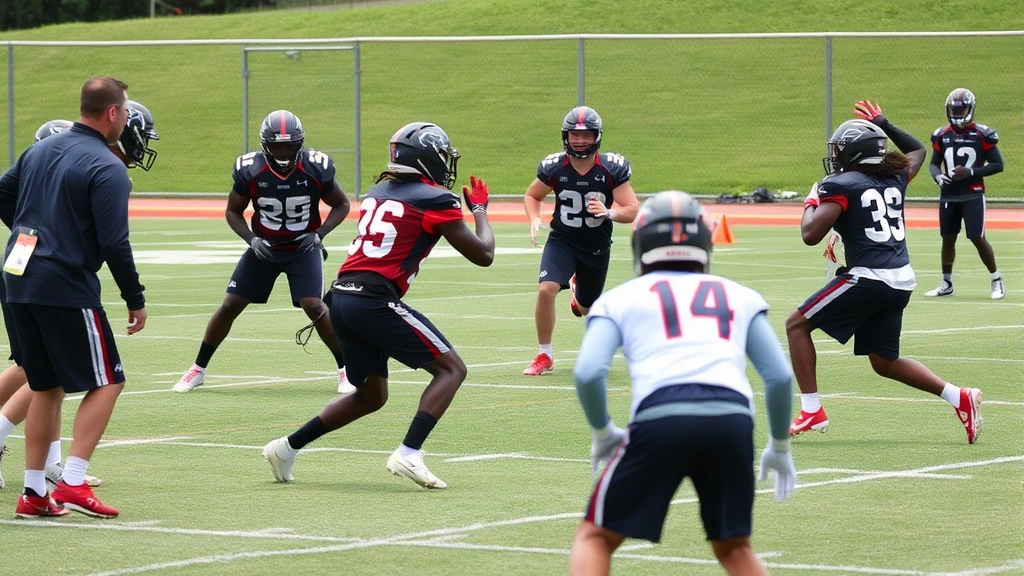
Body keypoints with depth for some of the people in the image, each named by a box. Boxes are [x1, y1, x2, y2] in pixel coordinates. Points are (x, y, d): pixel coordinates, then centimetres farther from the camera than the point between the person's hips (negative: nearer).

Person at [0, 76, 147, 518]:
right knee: (106, 382, 2)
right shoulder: (107, 169, -12)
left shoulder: (39, 151, 11)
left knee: (47, 386, 16)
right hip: (67, 289, -8)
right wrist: (135, 300, -6)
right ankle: (72, 483, -7)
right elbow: (113, 243, -16)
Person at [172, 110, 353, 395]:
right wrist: (251, 239, -16)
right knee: (229, 306, 0)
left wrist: (319, 234, -15)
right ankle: (198, 369, 15)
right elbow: (233, 211, 0)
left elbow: (341, 205, -1)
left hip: (303, 248, -2)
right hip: (264, 248, 2)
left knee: (313, 306, -19)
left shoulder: (316, 168, -17)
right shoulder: (250, 170, -15)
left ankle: (346, 369, -3)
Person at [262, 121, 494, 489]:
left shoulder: (377, 192, 19)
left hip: (342, 297, 8)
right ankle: (408, 454, -14)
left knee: (371, 395, 21)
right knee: (451, 368, 2)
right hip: (376, 302, -8)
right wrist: (480, 210, 17)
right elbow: (483, 255, 2)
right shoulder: (435, 200, -2)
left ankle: (287, 448, 18)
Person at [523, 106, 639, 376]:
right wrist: (534, 219, -16)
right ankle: (544, 356, -8)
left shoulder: (612, 168, -16)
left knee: (586, 309, 16)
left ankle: (580, 288, 56)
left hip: (597, 246, 1)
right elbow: (532, 195, 4)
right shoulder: (553, 166, -14)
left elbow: (631, 210, -14)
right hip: (562, 240, -1)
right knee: (546, 290, -25)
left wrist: (610, 213, -35)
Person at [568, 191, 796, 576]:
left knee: (596, 537, 13)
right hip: (733, 418, 2)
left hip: (661, 418, -2)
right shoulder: (739, 297, 27)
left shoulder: (620, 299, 21)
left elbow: (588, 373, 5)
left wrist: (602, 434, 21)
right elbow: (780, 376, 18)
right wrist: (779, 447, 31)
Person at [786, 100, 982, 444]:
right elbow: (918, 151, 35)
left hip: (869, 277, -7)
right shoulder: (894, 178, 13)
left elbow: (811, 234, -13)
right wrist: (884, 125, 39)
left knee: (797, 325, 7)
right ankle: (960, 398, 7)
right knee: (885, 362, 20)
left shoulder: (841, 186, -8)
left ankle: (811, 410, -1)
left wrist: (811, 203, 5)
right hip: (902, 281, 7)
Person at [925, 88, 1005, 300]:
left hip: (973, 196, -4)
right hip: (948, 196, 4)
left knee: (977, 237, -9)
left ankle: (996, 280, 5)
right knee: (948, 238, 9)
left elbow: (998, 165, -5)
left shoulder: (982, 134, -7)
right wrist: (937, 176, -10)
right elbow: (934, 163, 14)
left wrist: (971, 172, -17)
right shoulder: (942, 135, 5)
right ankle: (946, 283, 21)